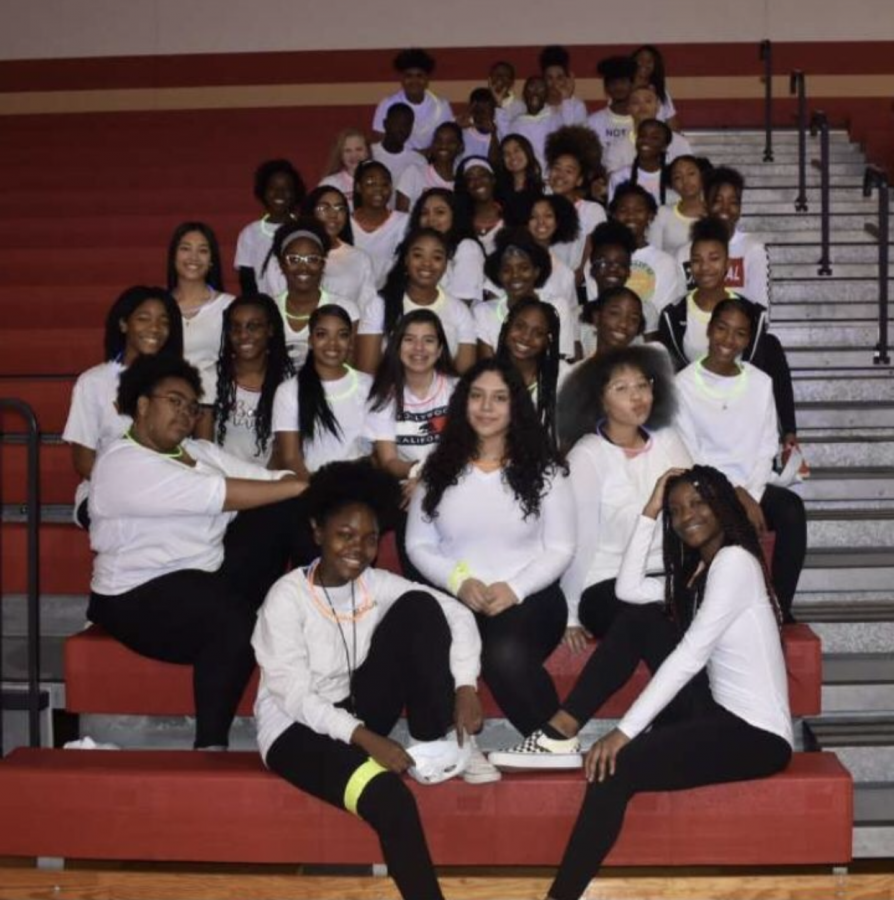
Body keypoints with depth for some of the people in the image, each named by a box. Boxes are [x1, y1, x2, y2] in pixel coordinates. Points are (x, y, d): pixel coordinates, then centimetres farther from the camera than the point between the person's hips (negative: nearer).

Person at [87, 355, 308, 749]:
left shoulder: (200, 452, 13)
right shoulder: (122, 464, -14)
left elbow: (268, 479, 3)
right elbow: (216, 495, -24)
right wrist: (302, 485, -23)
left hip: (210, 577, 8)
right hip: (142, 595, -7)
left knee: (287, 508, -8)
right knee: (234, 623, -35)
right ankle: (210, 744, -18)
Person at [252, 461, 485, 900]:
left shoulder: (376, 584, -6)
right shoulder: (287, 598, -20)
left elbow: (457, 615, -6)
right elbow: (295, 697, -21)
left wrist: (465, 687, -20)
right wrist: (367, 740, -28)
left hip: (356, 712, 5)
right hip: (297, 727, -5)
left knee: (419, 607, -13)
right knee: (388, 797, -34)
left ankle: (437, 746, -10)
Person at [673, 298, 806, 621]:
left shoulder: (761, 382, 8)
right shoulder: (685, 383, -4)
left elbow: (766, 448, 5)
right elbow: (689, 456, -7)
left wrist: (751, 495, -12)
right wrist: (735, 495, -15)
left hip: (751, 486, 3)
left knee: (791, 507, -28)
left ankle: (779, 607, -20)